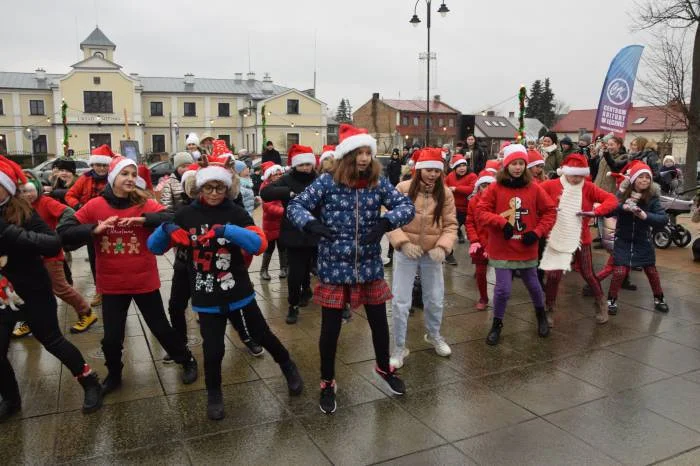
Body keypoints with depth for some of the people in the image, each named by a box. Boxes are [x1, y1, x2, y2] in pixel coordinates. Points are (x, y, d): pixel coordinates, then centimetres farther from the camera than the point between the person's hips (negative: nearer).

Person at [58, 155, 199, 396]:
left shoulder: (145, 204, -8)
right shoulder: (95, 206, -6)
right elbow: (64, 231, -8)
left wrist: (143, 219, -32)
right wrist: (94, 229, -23)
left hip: (144, 281, -1)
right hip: (112, 284, 1)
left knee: (161, 328, 12)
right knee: (111, 338, 11)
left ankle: (188, 362, 35)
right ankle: (114, 375, 39)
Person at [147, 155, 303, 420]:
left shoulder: (235, 213, -7)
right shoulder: (185, 215, -3)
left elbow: (260, 244, -20)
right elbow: (154, 247, -2)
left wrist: (227, 231, -33)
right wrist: (166, 229, -24)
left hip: (239, 292, 0)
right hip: (206, 299, 0)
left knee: (261, 335, 14)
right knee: (213, 349, 2)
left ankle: (287, 366, 42)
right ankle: (214, 395, 30)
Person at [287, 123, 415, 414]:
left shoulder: (378, 183, -3)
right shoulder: (327, 182, -9)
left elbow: (407, 206, -5)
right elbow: (295, 207, -7)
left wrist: (385, 222, -24)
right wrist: (312, 224, -28)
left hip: (370, 267, 3)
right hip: (334, 268, -3)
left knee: (379, 322, 17)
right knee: (330, 329, 6)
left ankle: (384, 368, 45)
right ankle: (327, 383, 29)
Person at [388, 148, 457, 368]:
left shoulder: (445, 193, -3)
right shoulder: (403, 189, -12)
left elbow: (450, 225, -2)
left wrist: (442, 247, -18)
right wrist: (403, 243, -23)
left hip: (432, 254, 3)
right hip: (406, 253, -3)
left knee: (435, 300, 17)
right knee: (400, 302, -1)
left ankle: (434, 335, 45)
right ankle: (399, 347, 17)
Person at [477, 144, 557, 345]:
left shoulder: (534, 188, -3)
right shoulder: (495, 188, -8)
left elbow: (550, 211, 3)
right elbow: (482, 212, -10)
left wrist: (537, 232, -8)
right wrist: (501, 223, -23)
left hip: (527, 249, 2)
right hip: (502, 249, -2)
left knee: (533, 285, 19)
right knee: (503, 289, -4)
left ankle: (541, 315, 47)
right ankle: (497, 325, 19)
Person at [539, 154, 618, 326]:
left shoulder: (589, 188, -3)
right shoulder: (552, 185, -7)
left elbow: (612, 200, -6)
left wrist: (595, 211, -23)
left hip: (581, 239, 1)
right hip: (558, 239, -1)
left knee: (588, 274, 10)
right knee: (553, 275, -3)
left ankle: (601, 303, 34)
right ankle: (549, 309, 15)